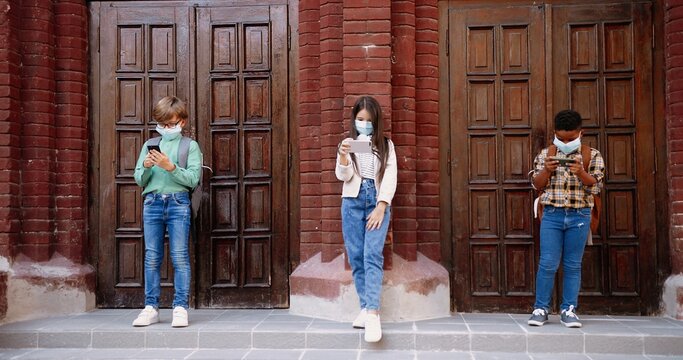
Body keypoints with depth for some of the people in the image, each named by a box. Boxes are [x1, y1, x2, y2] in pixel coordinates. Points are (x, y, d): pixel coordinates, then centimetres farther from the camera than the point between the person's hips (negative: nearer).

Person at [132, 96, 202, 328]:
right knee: (152, 257, 4)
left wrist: (171, 167, -17)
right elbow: (139, 180, 11)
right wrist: (146, 167, -9)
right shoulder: (149, 145, 14)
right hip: (152, 202, 3)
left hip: (178, 203, -3)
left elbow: (193, 179, -5)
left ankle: (180, 307, 1)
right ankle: (151, 307, 11)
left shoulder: (190, 146, 5)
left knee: (180, 256, -4)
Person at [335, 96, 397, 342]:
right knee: (356, 257, -1)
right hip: (353, 202, 2)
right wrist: (343, 157, -21)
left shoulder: (386, 145, 10)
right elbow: (343, 176, 0)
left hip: (378, 202, -2)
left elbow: (390, 177, 2)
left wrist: (381, 208, -10)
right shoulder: (348, 143, 11)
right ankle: (366, 307, 5)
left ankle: (372, 312, -20)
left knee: (372, 256, -14)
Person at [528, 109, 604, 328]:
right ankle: (541, 309, 8)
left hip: (579, 216, 0)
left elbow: (595, 187, -2)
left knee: (573, 266, 5)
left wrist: (581, 173, -20)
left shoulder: (592, 156, 6)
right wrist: (546, 170, -13)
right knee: (548, 264, -2)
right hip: (552, 214, 0)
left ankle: (568, 310, 13)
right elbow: (537, 185, 6)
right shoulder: (546, 154, 8)